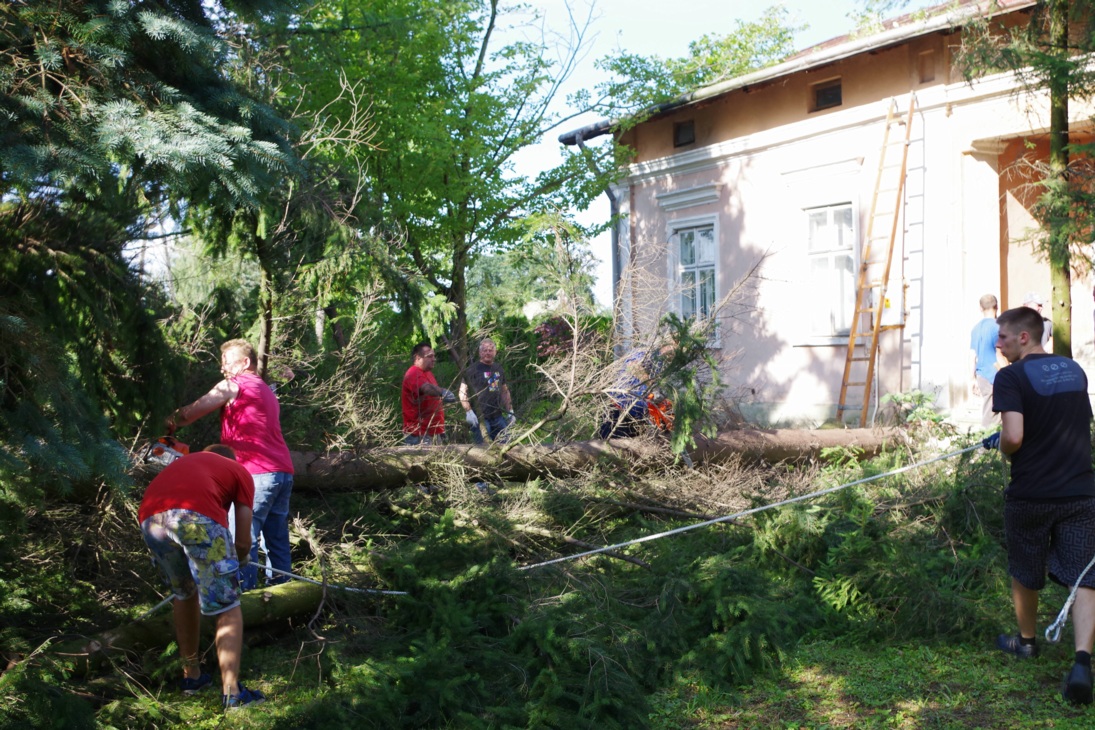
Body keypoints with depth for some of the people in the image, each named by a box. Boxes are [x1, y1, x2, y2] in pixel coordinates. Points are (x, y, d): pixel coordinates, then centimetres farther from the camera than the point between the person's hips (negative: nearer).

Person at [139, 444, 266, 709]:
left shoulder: (185, 462, 41)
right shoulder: (239, 471, 29)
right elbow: (243, 541, 21)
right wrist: (238, 560, 45)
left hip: (150, 517, 5)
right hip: (196, 515, -4)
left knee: (184, 594, 28)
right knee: (228, 607, 9)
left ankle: (191, 675, 36)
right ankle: (231, 691, 0)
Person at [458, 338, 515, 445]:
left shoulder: (498, 369, 16)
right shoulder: (473, 369, -4)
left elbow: (505, 391, 23)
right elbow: (462, 392, -8)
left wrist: (510, 411, 17)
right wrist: (468, 412, -16)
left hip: (498, 417, 7)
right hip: (480, 418, -6)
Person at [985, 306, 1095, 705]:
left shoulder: (1012, 377, -12)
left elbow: (1013, 437, -23)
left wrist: (1001, 447, 1)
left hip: (1029, 495, -4)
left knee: (1025, 574, 19)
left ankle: (1026, 640, 39)